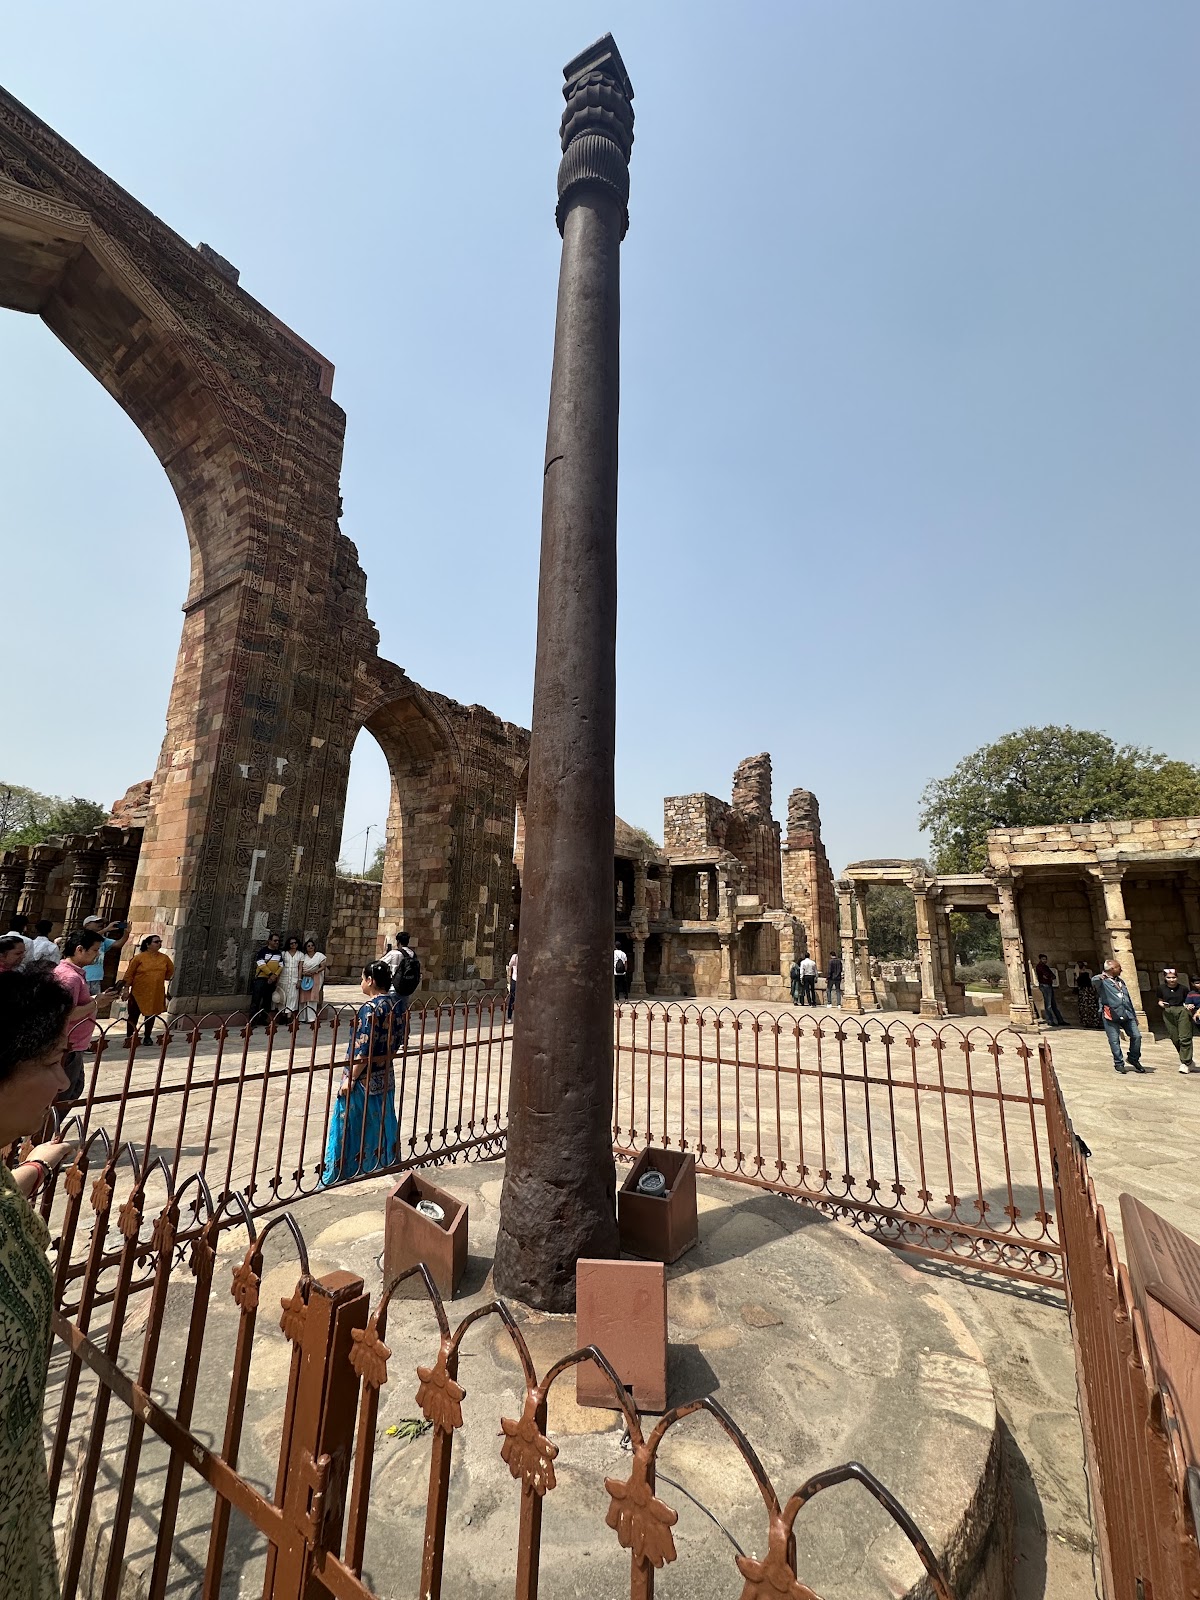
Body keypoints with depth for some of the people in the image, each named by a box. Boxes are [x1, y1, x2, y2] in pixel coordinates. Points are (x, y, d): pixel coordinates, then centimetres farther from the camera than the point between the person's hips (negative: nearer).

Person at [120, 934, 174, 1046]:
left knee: (151, 1015, 10)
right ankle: (129, 1037, 17)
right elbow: (129, 975, -5)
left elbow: (171, 971, 20)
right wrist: (126, 989, -8)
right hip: (138, 993, -3)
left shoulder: (165, 958, 4)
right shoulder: (139, 957, -7)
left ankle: (147, 1037, 22)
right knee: (133, 1015, 5)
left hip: (156, 994, 3)